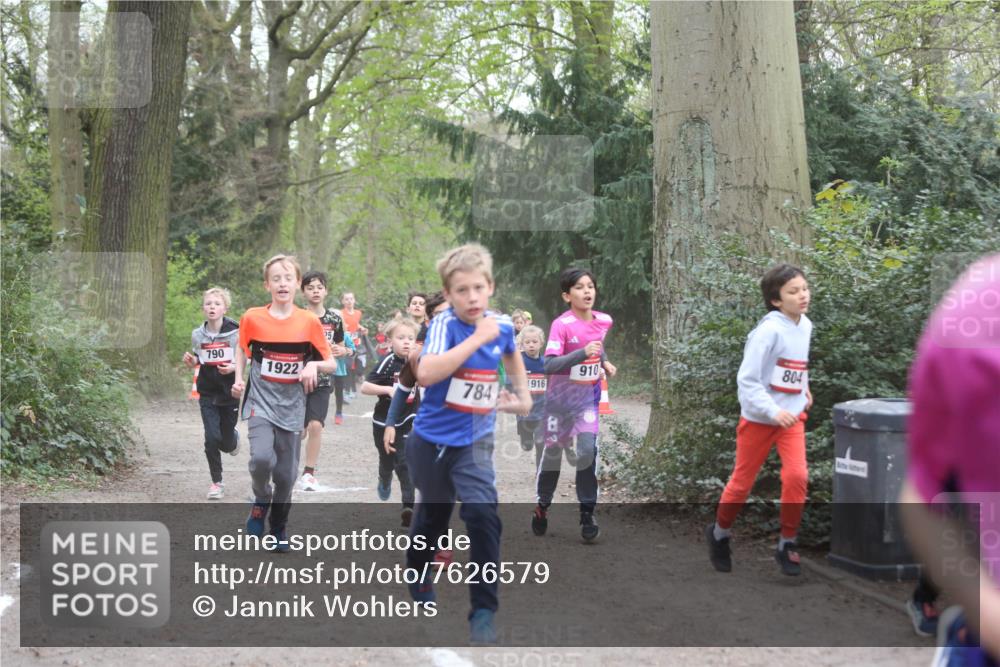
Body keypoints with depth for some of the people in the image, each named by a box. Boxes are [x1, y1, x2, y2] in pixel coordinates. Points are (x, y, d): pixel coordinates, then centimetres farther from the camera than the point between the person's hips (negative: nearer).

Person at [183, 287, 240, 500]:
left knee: (227, 443, 6)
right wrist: (190, 362, -5)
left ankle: (234, 436, 45)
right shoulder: (198, 335, 0)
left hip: (230, 393, -1)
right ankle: (217, 483, 8)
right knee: (212, 439, -9)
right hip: (207, 394, 2)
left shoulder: (235, 333, -10)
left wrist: (234, 368, -19)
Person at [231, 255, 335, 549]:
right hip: (260, 401, -1)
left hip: (291, 405, 1)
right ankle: (261, 500, 9)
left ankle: (279, 528, 29)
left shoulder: (309, 321, -3)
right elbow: (242, 349, 16)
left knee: (286, 473, 6)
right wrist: (239, 379, 3)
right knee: (262, 458, -24)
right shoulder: (252, 318, -3)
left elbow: (332, 364, 3)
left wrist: (314, 365, -17)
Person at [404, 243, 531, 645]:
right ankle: (417, 575, 48)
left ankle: (483, 612, -11)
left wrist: (523, 395, 21)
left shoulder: (502, 326, -6)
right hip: (433, 439, -2)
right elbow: (425, 374, -39)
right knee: (433, 515, 17)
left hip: (475, 440, 2)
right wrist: (477, 338, -37)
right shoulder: (444, 325, -20)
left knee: (482, 514, -18)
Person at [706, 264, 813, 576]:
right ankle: (719, 533, 33)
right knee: (743, 481, 8)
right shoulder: (769, 330, -20)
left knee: (797, 476, -13)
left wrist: (803, 388, 12)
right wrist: (773, 412, -31)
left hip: (792, 415, 5)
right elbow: (747, 380, -22)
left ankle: (787, 544, 2)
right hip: (758, 418, -5)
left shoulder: (805, 325, 2)